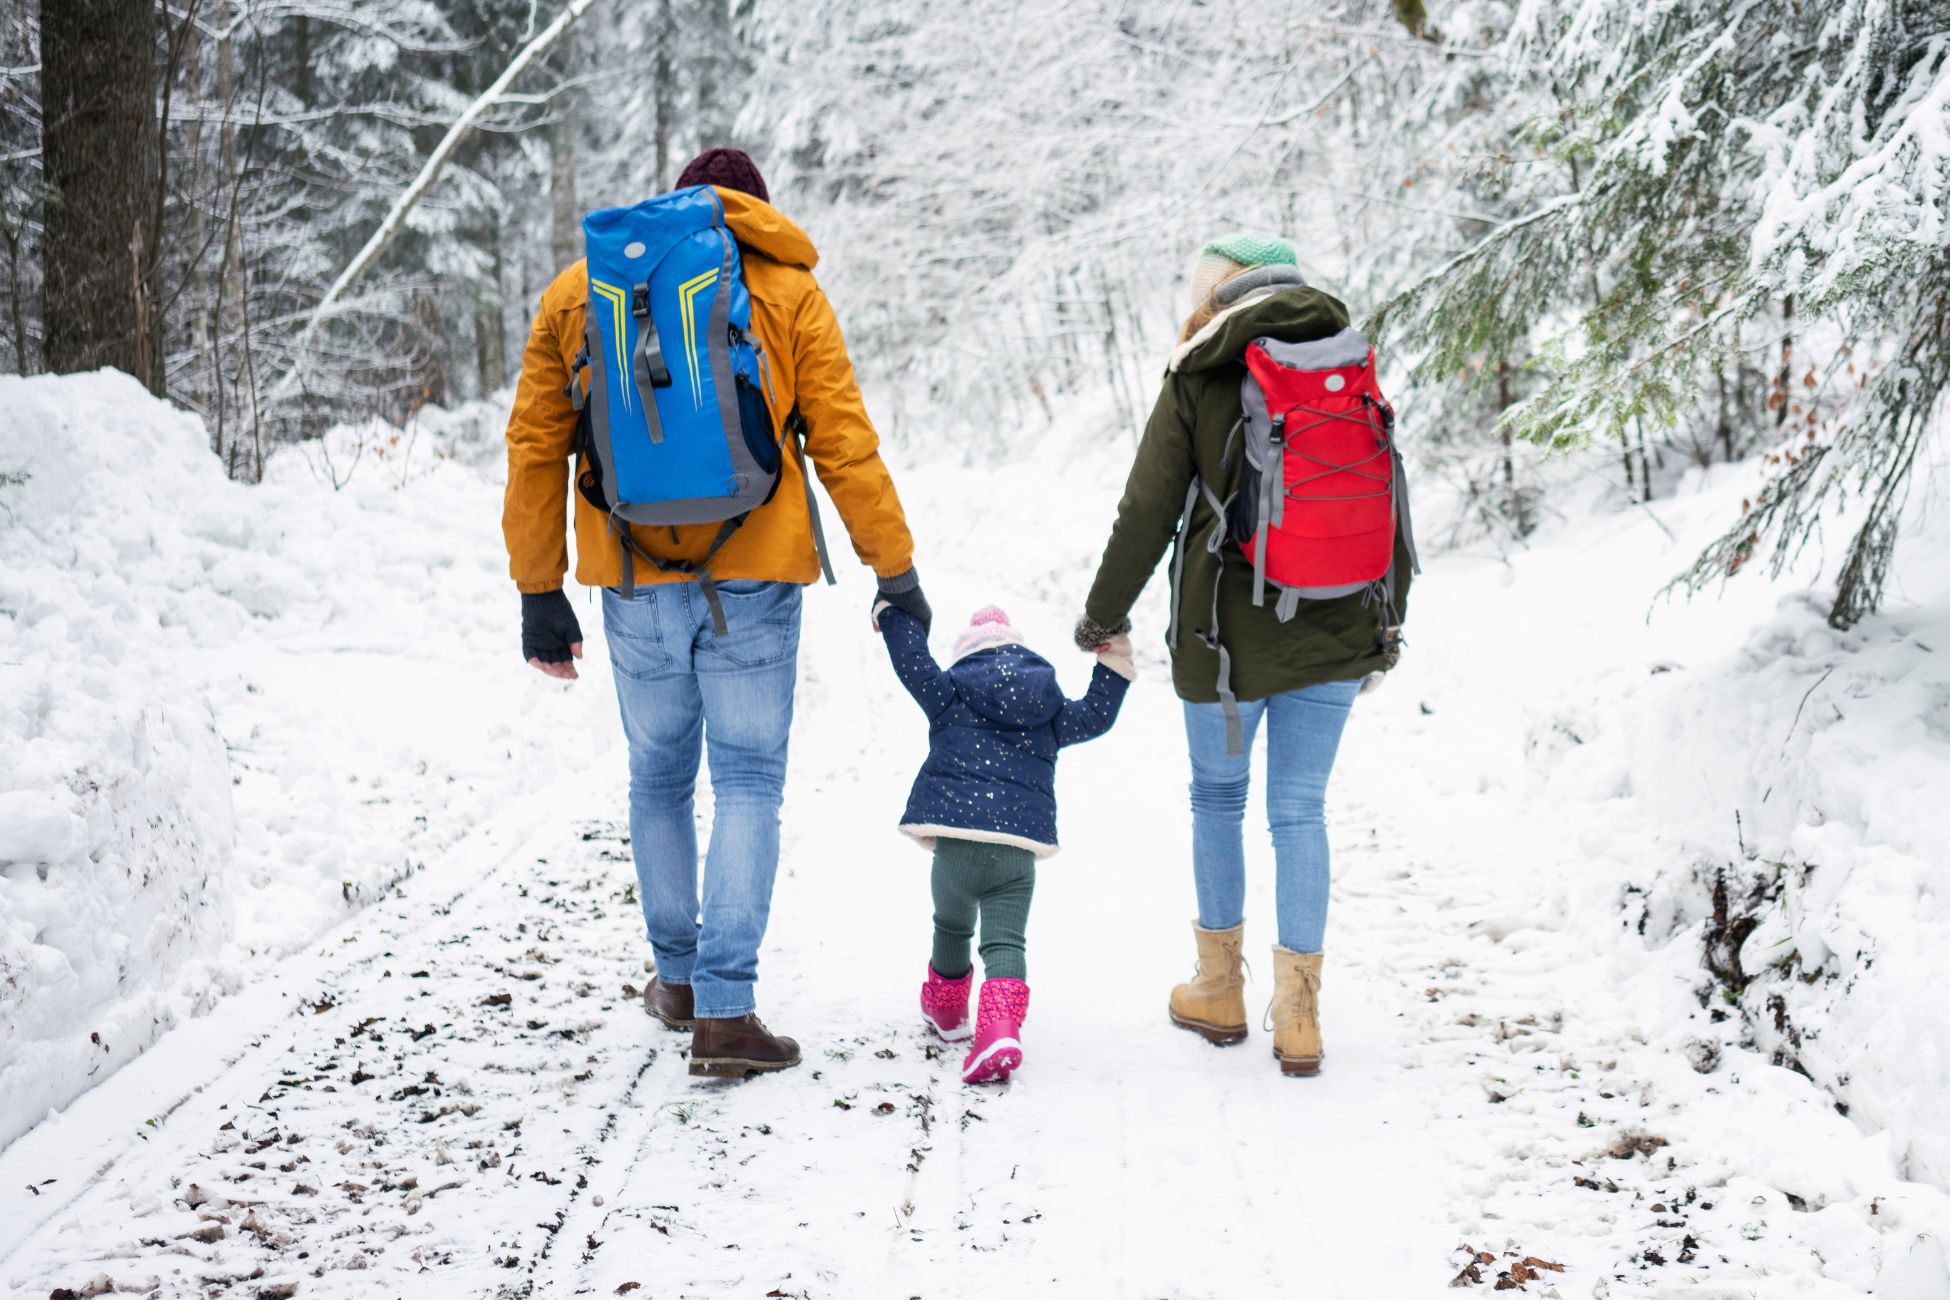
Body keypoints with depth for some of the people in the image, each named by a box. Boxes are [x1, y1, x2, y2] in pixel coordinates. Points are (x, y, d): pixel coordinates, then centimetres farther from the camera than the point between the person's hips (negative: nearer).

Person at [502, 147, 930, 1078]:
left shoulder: (579, 290, 11)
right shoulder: (785, 290, 5)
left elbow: (534, 447, 9)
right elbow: (844, 443, 0)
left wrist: (539, 590, 13)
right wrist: (896, 570, 5)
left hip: (635, 581, 2)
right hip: (752, 578, -2)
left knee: (659, 777, 17)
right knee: (748, 780, 1)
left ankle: (679, 977, 30)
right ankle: (725, 1010, -7)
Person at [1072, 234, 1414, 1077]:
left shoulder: (1197, 380, -3)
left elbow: (1147, 514, -2)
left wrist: (1105, 615, 11)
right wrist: (1389, 620, 20)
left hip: (1229, 631, -2)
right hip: (1336, 630, 2)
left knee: (1217, 797, 15)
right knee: (1301, 808, 7)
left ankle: (1219, 990, 25)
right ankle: (1298, 1015, 7)